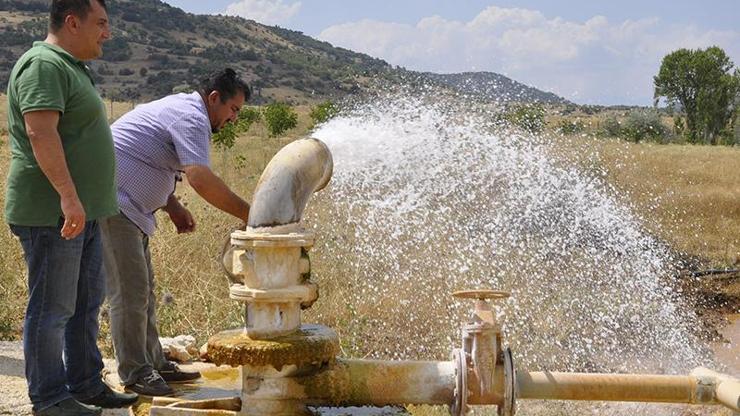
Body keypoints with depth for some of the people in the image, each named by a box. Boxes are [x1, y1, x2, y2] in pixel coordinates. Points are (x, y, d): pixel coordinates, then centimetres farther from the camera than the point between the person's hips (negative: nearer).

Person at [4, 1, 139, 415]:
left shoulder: (72, 67, 20)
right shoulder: (43, 65, -13)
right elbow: (41, 132, -25)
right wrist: (67, 194, -30)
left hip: (82, 212, 11)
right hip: (53, 214, -10)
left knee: (87, 303, 16)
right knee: (53, 308, -2)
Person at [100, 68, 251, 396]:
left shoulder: (179, 108, 19)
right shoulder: (192, 118, -15)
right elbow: (201, 179, -28)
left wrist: (174, 207, 14)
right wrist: (248, 215, -22)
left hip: (127, 206, 11)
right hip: (112, 203, -11)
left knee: (143, 287, 14)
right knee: (130, 290, -8)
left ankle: (153, 364, 20)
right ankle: (134, 373, 0)